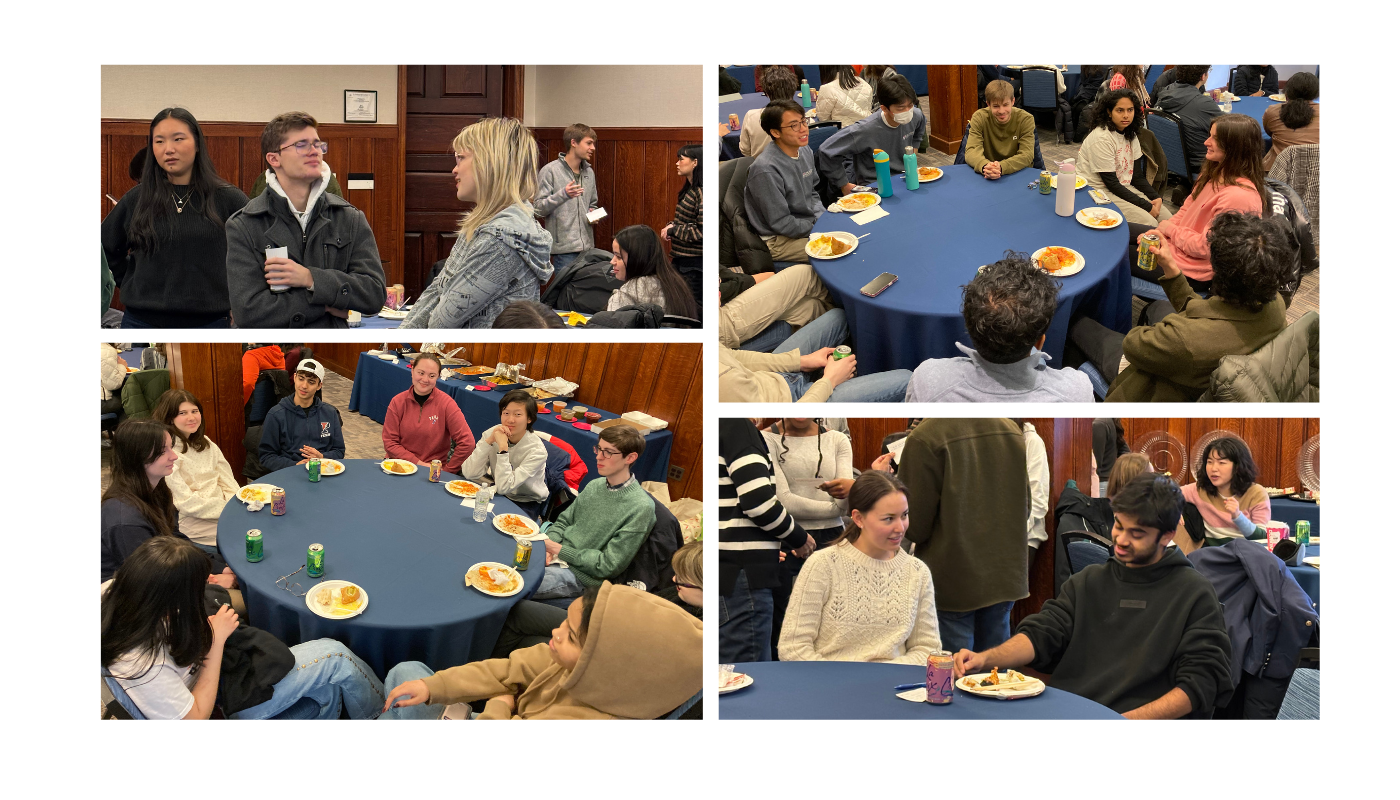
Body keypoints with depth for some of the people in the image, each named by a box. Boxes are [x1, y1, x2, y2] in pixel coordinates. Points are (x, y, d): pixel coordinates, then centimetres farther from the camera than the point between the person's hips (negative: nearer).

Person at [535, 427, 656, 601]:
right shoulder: (595, 486, 8)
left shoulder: (641, 509, -16)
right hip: (554, 555, 7)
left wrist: (561, 551, -13)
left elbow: (609, 566, -15)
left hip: (579, 575, -7)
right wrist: (548, 544, -5)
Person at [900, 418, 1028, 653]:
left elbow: (914, 526, -12)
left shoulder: (924, 439, -18)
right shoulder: (1012, 431, -1)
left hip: (952, 584, -5)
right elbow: (1025, 508, 12)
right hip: (1005, 578, 5)